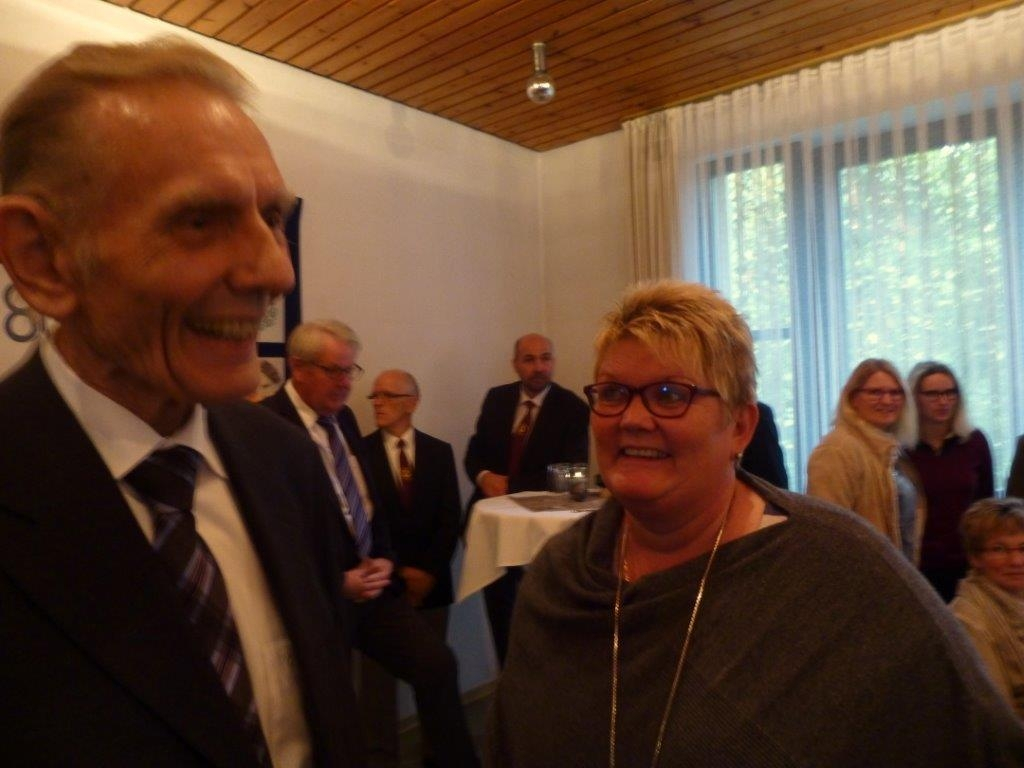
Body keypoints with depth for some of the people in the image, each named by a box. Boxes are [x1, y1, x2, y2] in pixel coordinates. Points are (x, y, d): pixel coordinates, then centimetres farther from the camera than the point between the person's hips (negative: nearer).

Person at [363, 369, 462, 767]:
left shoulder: (439, 451, 5)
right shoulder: (359, 452, -3)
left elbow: (450, 519, 0)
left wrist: (428, 570, -9)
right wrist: (398, 571, -10)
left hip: (431, 581, 2)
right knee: (379, 676, 7)